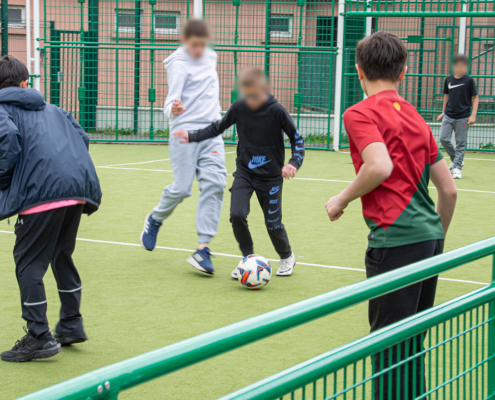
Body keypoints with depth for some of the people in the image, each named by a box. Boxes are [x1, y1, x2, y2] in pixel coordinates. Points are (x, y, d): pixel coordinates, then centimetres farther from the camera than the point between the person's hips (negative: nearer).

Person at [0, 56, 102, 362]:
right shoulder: (50, 108, 27)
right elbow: (82, 137, 22)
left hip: (43, 190, -7)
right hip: (80, 186, 7)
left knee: (29, 262, 2)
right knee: (62, 255, 23)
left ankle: (39, 337, 0)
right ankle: (71, 326, 27)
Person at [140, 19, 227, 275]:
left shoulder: (210, 57, 14)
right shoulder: (179, 64, -8)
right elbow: (171, 100, -18)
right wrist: (173, 109, -39)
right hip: (185, 131, -5)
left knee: (214, 184, -10)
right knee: (182, 188, -6)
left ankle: (203, 249, -10)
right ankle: (155, 219, 28)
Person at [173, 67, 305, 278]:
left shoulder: (277, 111, -16)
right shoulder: (238, 108, -8)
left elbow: (297, 138, -7)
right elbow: (218, 128, 8)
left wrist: (294, 163, -21)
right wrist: (192, 136, -1)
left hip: (271, 176, -2)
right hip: (244, 172, 2)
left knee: (273, 222, 2)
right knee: (237, 215, -15)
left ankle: (287, 257, 31)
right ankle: (248, 258, 7)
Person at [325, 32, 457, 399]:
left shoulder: (360, 113, -4)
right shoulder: (415, 118, 18)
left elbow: (380, 166, -22)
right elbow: (449, 189, 17)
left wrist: (342, 200, -7)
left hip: (396, 240, -8)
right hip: (430, 235, 8)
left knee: (389, 346, -2)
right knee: (412, 341, 18)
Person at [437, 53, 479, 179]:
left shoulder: (469, 80, -3)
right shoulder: (448, 80, 7)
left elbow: (475, 98, 0)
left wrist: (473, 115, -8)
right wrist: (443, 112, 19)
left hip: (463, 117, -4)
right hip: (448, 116, 4)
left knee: (460, 143, -2)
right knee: (443, 138, -4)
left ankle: (457, 167, 4)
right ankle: (456, 160, 17)